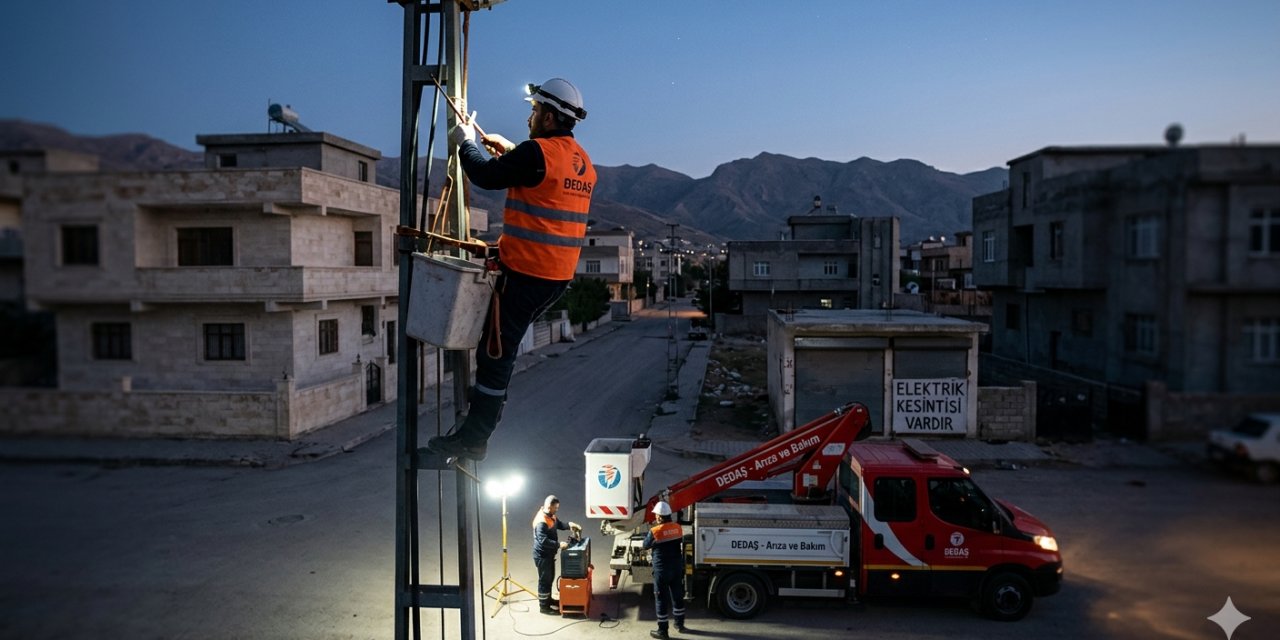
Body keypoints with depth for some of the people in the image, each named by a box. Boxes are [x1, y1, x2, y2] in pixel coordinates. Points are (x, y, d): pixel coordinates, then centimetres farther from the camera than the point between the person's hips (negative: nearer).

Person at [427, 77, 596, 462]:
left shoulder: (538, 152, -16)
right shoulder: (582, 161, 11)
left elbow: (485, 176, -9)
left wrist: (465, 142, 9)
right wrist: (509, 151, 23)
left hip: (526, 273, -8)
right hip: (561, 276, 9)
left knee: (495, 352, 0)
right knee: (507, 342, 25)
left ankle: (473, 439, 8)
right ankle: (490, 401, 38)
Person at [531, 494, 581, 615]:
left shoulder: (551, 516, 2)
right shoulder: (541, 521, -29)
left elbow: (560, 525, 17)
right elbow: (543, 541, -34)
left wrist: (570, 525, -2)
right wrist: (559, 544, -34)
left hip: (549, 554, 10)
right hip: (542, 556, -10)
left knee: (550, 578, 23)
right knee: (544, 580, 2)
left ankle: (548, 599, 40)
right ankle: (543, 606, 15)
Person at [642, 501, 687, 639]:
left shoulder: (655, 531, -19)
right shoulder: (678, 528, -4)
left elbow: (646, 545, -3)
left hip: (662, 570, -5)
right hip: (677, 568, 5)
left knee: (662, 599, 5)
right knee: (677, 596, 19)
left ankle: (662, 631, 12)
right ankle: (680, 625, 33)